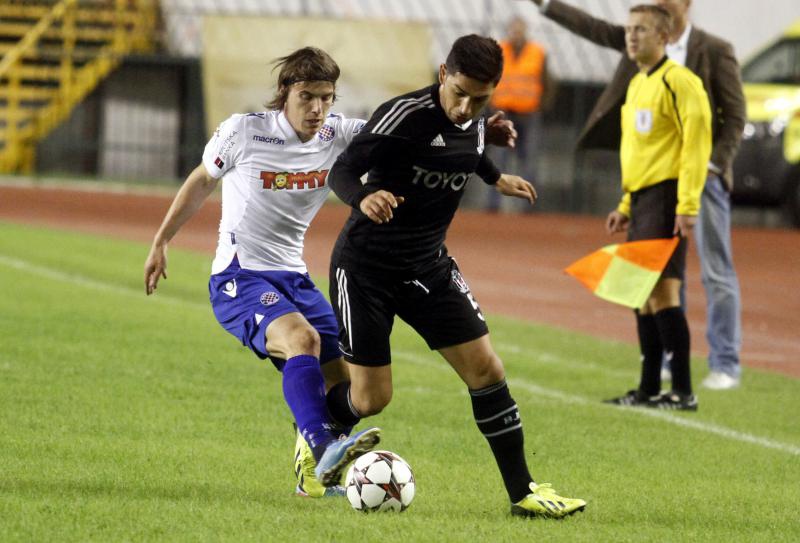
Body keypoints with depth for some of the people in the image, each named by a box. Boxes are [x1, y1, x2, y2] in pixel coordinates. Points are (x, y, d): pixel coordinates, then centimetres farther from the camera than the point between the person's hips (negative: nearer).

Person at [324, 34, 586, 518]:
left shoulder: (475, 120, -1)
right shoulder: (406, 114, -22)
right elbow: (342, 170, -25)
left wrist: (496, 178, 36)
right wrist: (364, 197, -45)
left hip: (428, 268, 6)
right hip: (366, 268, -6)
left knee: (486, 369, -4)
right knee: (371, 399, -4)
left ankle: (523, 492, 4)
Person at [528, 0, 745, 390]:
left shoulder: (715, 51, -6)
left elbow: (735, 116, -6)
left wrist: (715, 165, -16)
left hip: (703, 171, -6)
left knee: (717, 273, -4)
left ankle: (725, 366, -2)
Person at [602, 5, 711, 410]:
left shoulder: (678, 81, -11)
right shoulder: (637, 85, 18)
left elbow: (697, 143, -17)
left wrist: (688, 205, -21)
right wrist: (626, 205, 23)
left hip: (666, 198, -9)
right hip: (640, 199, 9)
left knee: (662, 289, -13)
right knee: (643, 293, 10)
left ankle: (683, 392, -12)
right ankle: (649, 389, 15)